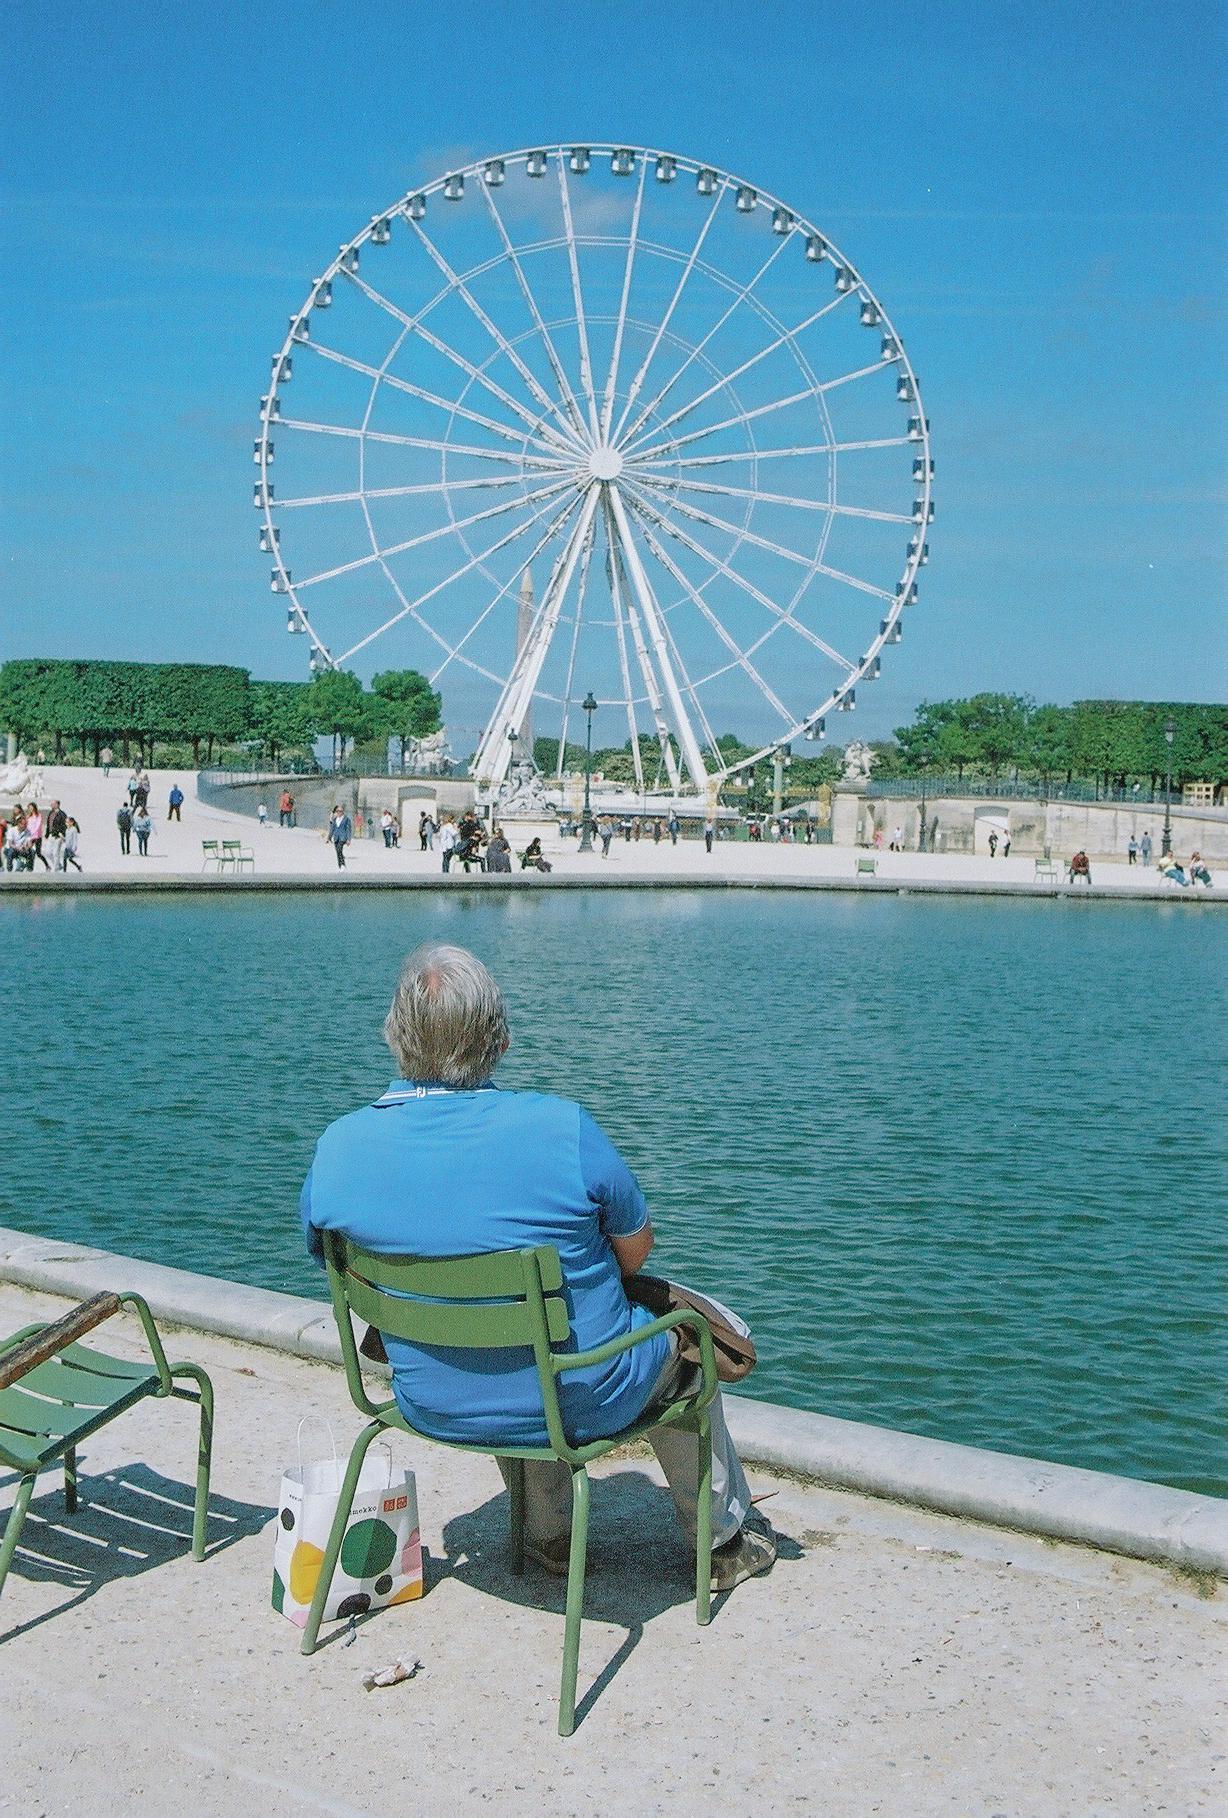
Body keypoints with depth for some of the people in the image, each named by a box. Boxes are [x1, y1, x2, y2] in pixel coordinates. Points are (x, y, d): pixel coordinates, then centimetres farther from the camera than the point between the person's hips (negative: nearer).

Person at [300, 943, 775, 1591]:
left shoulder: (338, 1148, -15)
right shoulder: (561, 1128, -25)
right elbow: (635, 1250, -9)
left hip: (432, 1408, 4)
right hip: (581, 1404, -3)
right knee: (678, 1342, 29)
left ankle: (548, 1539, 48)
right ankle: (723, 1540, 45)